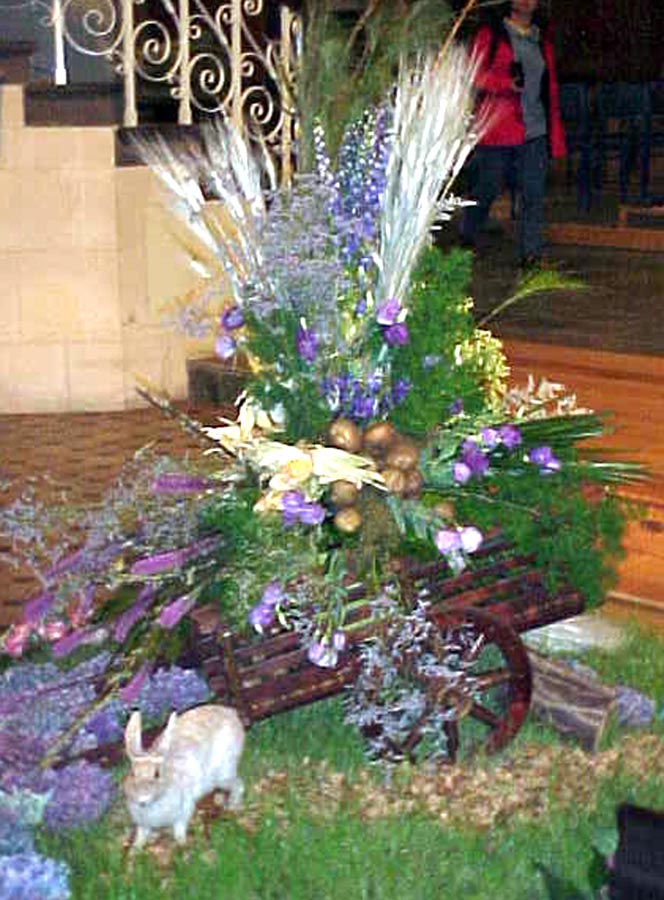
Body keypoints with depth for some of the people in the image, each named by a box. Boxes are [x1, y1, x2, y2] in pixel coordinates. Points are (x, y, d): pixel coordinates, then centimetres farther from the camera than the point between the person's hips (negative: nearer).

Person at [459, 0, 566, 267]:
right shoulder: (490, 34, 3)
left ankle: (531, 254, 2)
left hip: (534, 132, 4)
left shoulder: (543, 38, 17)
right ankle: (466, 242, 24)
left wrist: (555, 135, 12)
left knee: (533, 194, -2)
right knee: (485, 190, 4)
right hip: (496, 130, -4)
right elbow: (474, 73, -6)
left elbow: (550, 86, 18)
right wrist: (507, 81, -24)